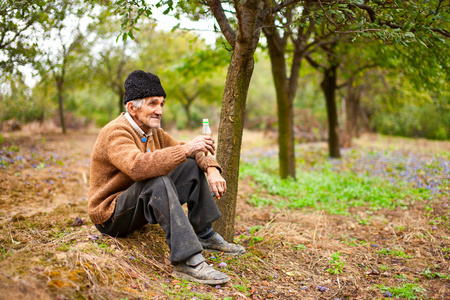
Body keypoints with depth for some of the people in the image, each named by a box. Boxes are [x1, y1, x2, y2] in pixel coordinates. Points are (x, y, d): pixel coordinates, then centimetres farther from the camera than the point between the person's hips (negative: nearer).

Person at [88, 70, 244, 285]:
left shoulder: (153, 132, 5)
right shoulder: (116, 132, -21)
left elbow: (190, 153, 8)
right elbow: (138, 166, -41)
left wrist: (212, 169, -13)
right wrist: (185, 149, -40)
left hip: (142, 208, 9)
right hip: (111, 216, -9)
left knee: (192, 166, 3)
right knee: (157, 181, -36)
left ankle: (205, 235, 4)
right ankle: (188, 261, -40)